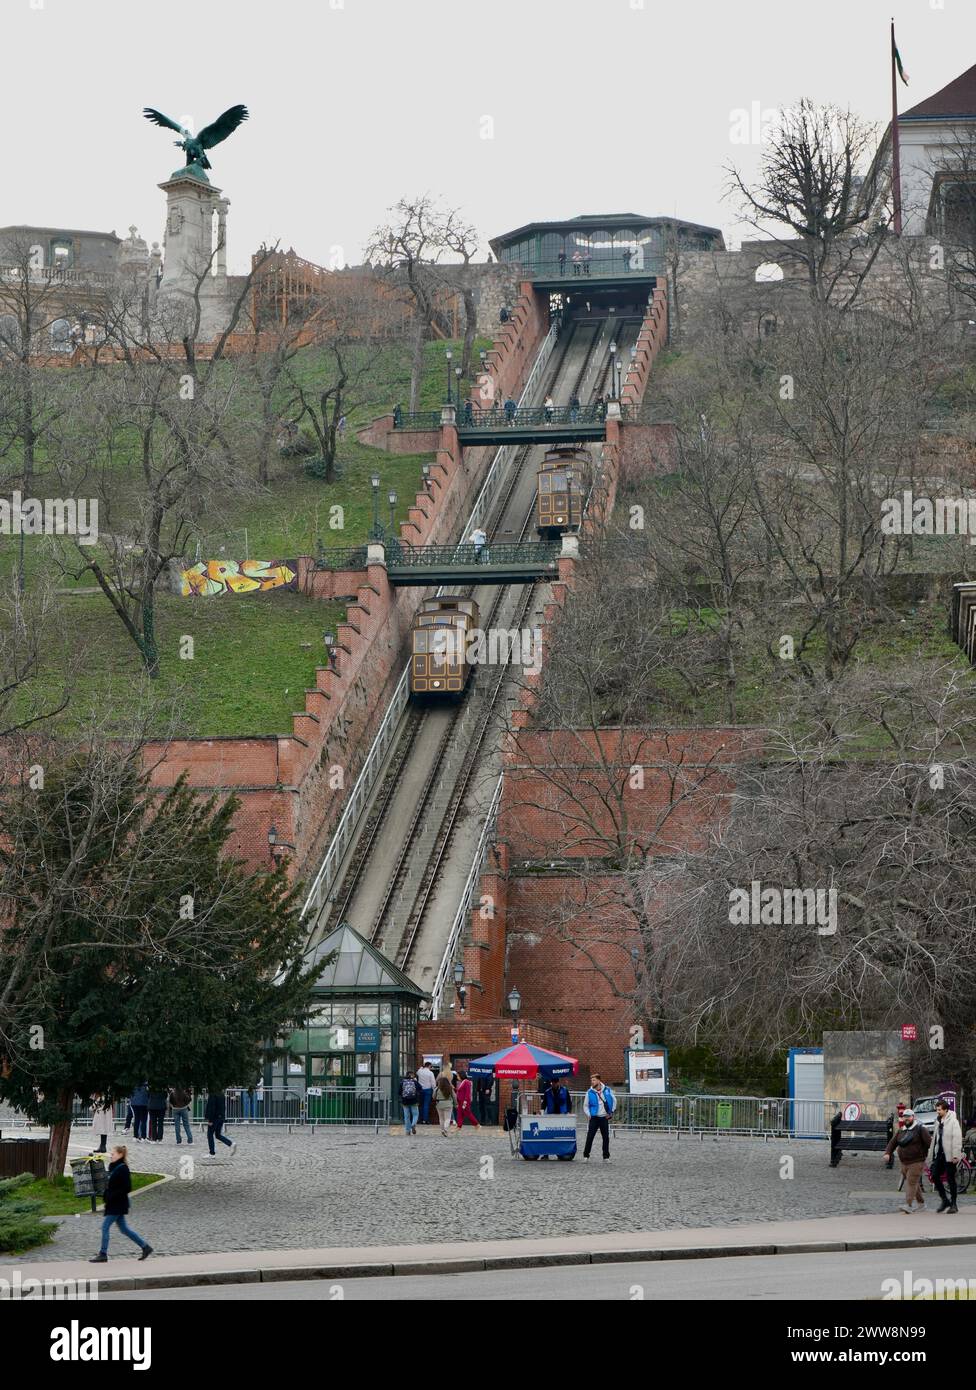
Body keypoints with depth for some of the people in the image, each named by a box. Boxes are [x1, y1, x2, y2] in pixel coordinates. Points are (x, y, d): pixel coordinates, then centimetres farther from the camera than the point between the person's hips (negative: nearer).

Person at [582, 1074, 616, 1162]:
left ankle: (606, 1157, 12)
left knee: (606, 1138, 3)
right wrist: (589, 1114, -6)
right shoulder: (590, 1092, -1)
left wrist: (611, 1112, 7)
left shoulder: (607, 1090, 1)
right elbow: (585, 1106, 7)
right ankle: (586, 1156, 0)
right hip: (594, 1118, -1)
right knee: (589, 1137, -7)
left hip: (604, 1118, 1)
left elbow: (614, 1100, 14)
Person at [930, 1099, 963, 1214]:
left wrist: (955, 1155, -19)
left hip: (949, 1156, -7)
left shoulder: (953, 1121, -10)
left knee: (951, 1180, -1)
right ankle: (944, 1200, 15)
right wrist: (933, 1155, 17)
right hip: (939, 1155, 7)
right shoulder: (938, 1121, 14)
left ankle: (953, 1204, 7)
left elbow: (957, 1139, -14)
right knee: (934, 1176, 1)